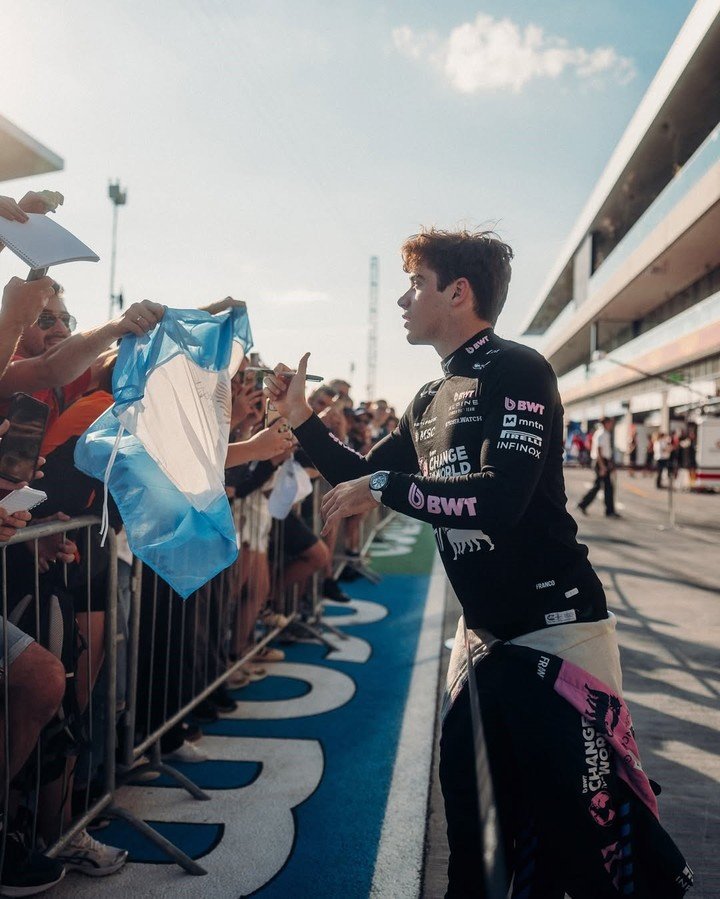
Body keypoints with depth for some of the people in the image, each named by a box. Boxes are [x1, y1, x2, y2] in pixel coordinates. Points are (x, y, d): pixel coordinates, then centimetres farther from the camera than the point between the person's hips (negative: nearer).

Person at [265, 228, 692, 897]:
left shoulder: (516, 372, -15)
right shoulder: (430, 401, 11)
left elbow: (499, 501, -28)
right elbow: (364, 482, 19)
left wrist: (385, 485, -19)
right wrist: (299, 417, 9)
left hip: (555, 629, -8)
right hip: (484, 632, 8)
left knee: (578, 824, 1)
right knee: (470, 806, 18)